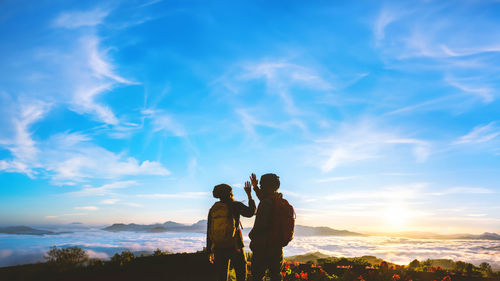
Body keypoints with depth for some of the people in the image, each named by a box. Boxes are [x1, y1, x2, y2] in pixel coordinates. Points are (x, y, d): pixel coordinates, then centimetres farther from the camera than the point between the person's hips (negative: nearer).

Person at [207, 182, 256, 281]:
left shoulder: (213, 209, 6)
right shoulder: (235, 205, -5)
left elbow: (209, 231, 7)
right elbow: (250, 212, 7)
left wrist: (209, 251, 13)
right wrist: (249, 195, 13)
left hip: (218, 248, 4)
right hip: (234, 246, -3)